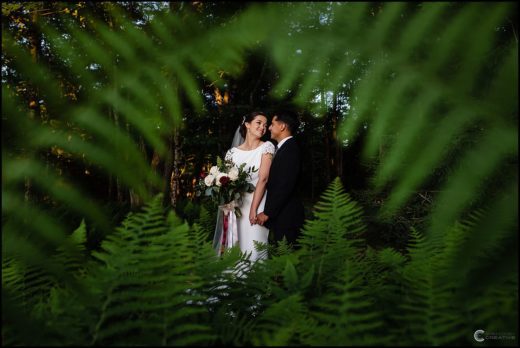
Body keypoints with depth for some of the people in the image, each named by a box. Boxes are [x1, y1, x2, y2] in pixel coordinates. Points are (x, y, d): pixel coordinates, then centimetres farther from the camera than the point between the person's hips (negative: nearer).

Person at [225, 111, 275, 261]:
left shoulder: (267, 147, -1)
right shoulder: (233, 152, 6)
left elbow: (263, 179, -9)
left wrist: (253, 209, -14)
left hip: (257, 205, -3)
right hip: (236, 207, 3)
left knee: (254, 249, -3)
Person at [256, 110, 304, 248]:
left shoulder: (290, 150, -16)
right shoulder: (284, 147, 14)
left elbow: (284, 186, -21)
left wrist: (267, 213, -17)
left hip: (285, 216, -9)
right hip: (280, 214, 9)